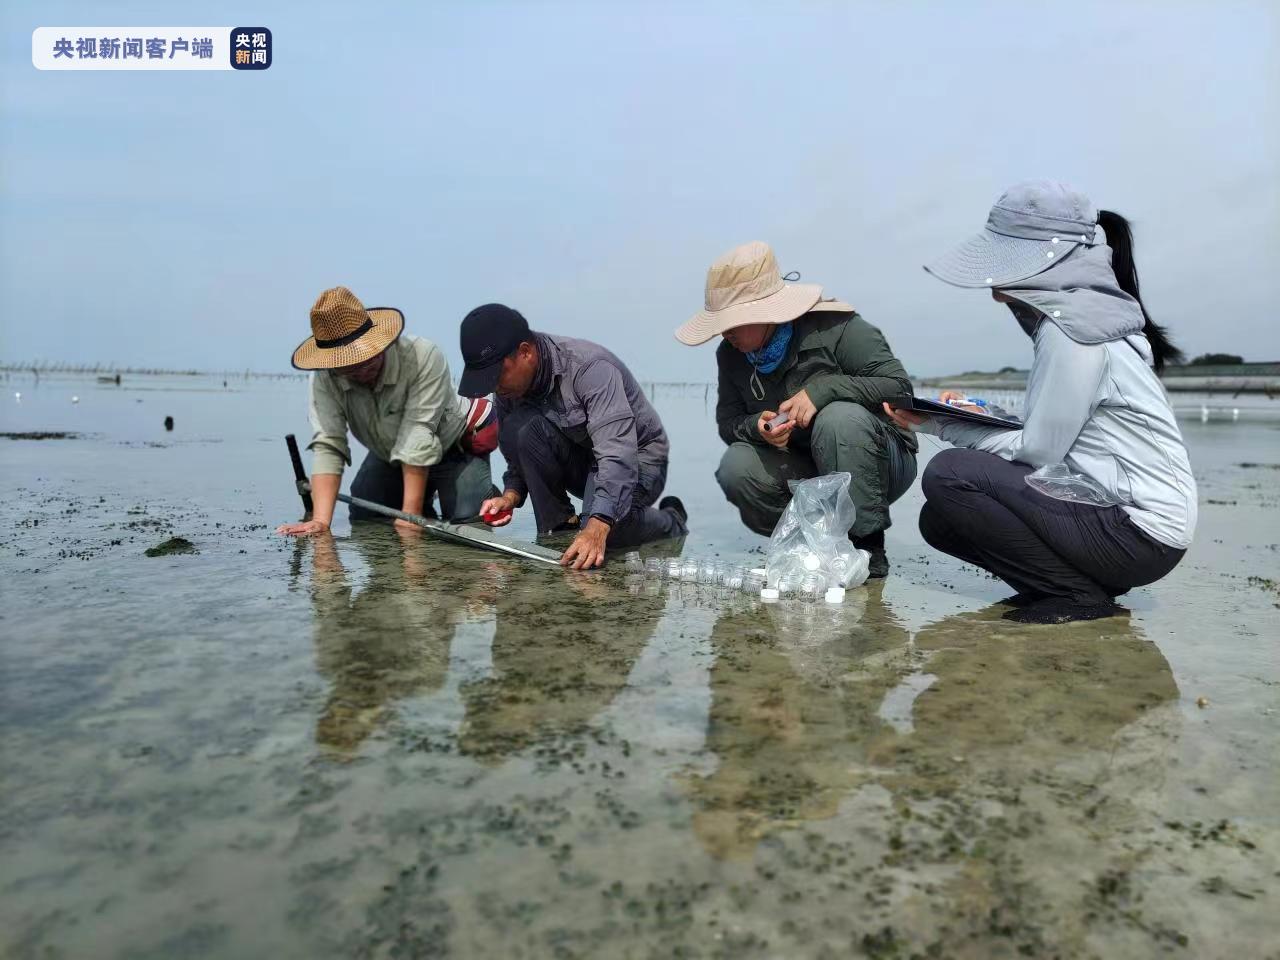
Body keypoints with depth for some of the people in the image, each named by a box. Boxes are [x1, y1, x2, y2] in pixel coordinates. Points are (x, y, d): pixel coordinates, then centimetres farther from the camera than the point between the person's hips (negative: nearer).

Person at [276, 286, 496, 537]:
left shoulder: (424, 358, -36)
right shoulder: (324, 378, -23)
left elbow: (418, 438, -37)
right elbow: (327, 445, -28)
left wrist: (411, 514, -36)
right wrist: (320, 521, -40)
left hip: (456, 447, -4)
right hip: (389, 456, 5)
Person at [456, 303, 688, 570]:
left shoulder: (590, 367, -30)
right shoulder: (511, 384, -9)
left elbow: (618, 456, -39)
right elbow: (517, 453, 2)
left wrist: (596, 529, -51)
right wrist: (510, 495, -20)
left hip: (637, 457, -5)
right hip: (579, 459, 5)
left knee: (605, 525, -35)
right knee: (521, 428, -24)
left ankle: (670, 522, 0)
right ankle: (558, 528, -8)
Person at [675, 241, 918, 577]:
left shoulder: (835, 327, -19)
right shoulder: (731, 355, -1)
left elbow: (899, 385, -20)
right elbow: (727, 422, 1)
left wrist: (824, 388, -31)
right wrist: (757, 427, -23)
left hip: (877, 466, -4)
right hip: (806, 473, 5)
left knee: (840, 417, -36)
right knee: (736, 468, -23)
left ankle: (869, 548, -21)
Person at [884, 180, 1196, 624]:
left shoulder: (1071, 329, -18)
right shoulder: (1084, 314, 11)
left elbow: (1037, 450, -17)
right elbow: (1050, 437, 9)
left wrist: (940, 425, -8)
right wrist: (959, 417, 2)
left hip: (1138, 531, -9)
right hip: (1119, 513, 9)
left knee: (948, 476, -19)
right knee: (941, 521, 7)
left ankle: (1077, 592, -7)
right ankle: (1085, 580, 10)